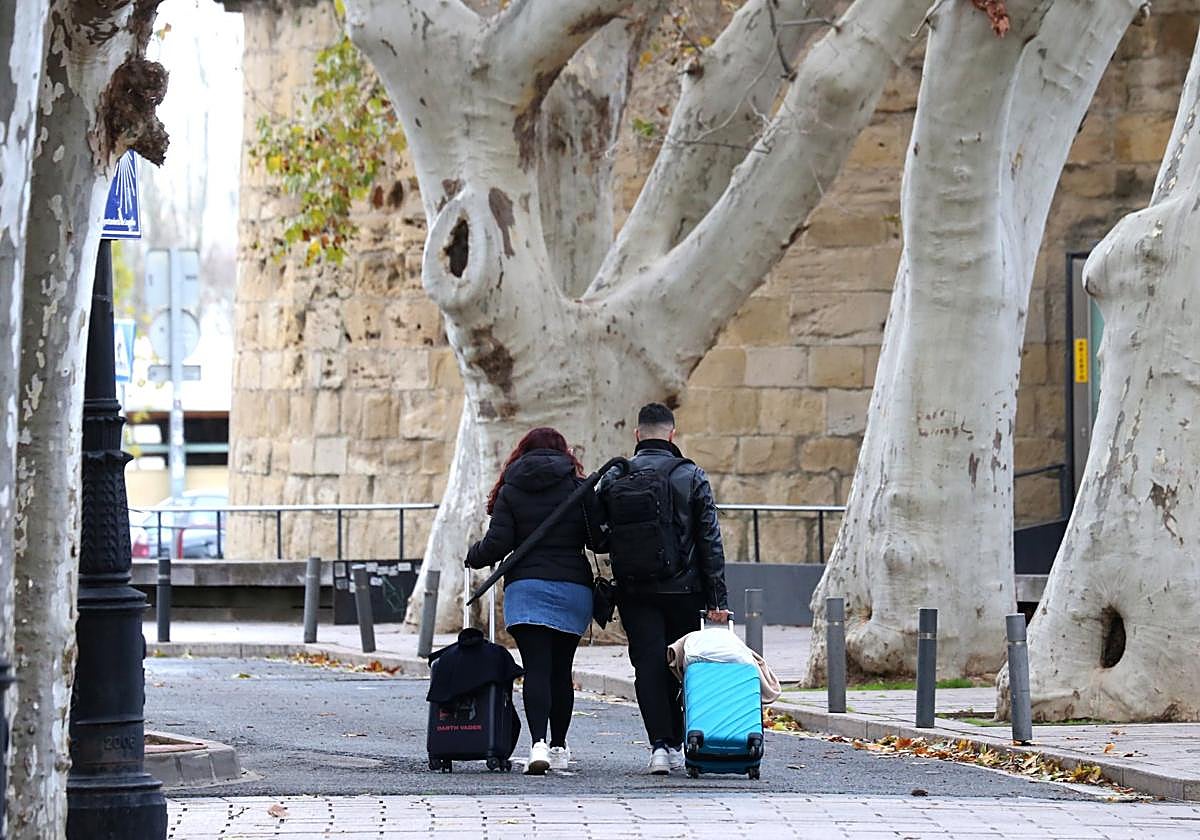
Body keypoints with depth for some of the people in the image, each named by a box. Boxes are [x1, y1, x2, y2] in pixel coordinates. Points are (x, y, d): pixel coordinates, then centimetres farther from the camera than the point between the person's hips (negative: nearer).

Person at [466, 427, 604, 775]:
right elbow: (600, 538, 0)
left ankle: (538, 743, -25)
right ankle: (558, 748, 18)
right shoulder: (579, 489, 4)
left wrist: (472, 557, 17)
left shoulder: (510, 491, 3)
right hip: (573, 589, 1)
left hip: (527, 588, -1)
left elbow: (497, 544, -3)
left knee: (536, 668, -7)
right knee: (561, 670, 12)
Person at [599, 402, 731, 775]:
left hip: (633, 591, 1)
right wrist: (717, 598, -1)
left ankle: (660, 744, -13)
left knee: (648, 664, -1)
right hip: (683, 590, 0)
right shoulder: (691, 477, -2)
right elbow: (710, 542, -3)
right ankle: (675, 744, 16)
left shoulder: (612, 479, 2)